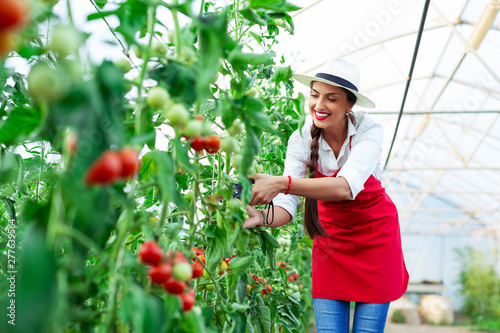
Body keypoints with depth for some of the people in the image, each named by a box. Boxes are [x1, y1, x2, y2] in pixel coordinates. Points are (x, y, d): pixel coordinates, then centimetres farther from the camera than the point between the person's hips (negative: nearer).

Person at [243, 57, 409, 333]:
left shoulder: (368, 131, -22)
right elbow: (287, 206, -20)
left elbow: (346, 186, -40)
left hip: (375, 236, -2)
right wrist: (263, 217, -44)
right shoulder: (301, 139, -15)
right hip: (330, 240, 2)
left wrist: (282, 183, -52)